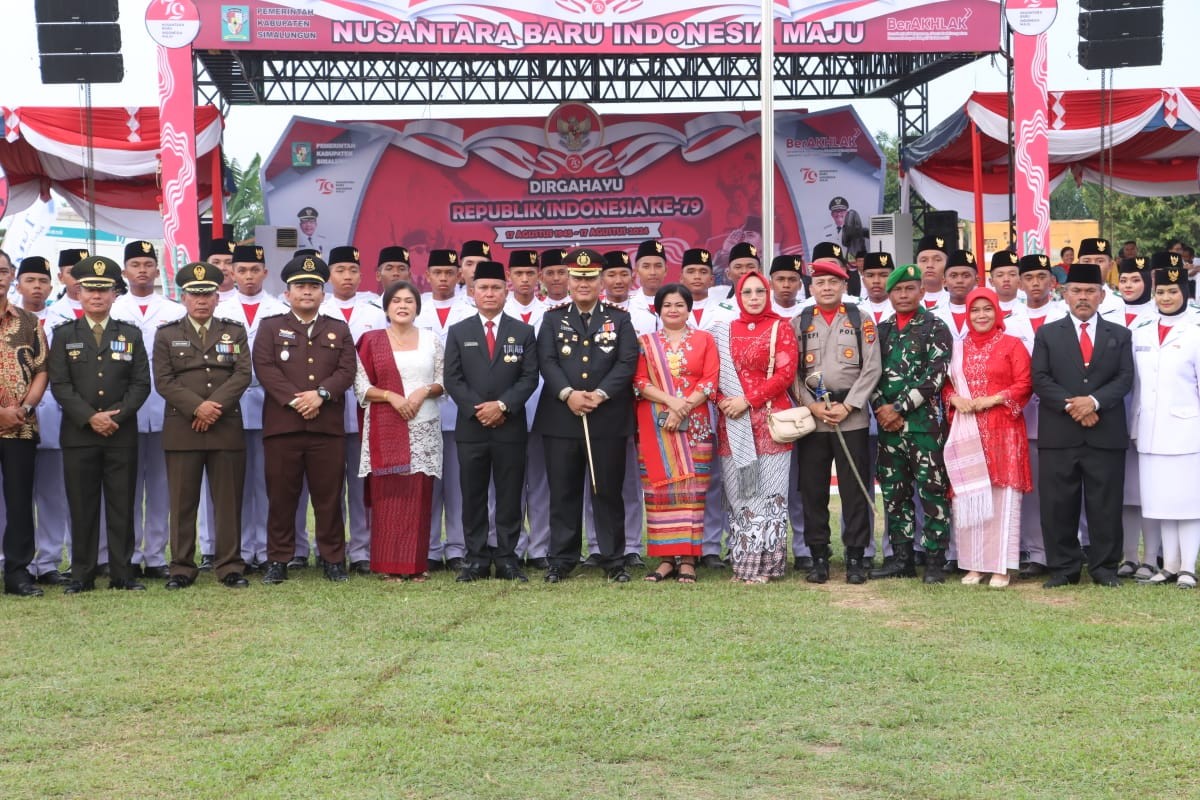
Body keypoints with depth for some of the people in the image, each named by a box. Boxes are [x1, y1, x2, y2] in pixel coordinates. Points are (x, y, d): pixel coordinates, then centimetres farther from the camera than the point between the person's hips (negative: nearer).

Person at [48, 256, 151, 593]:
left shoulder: (131, 335, 9)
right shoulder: (64, 335, 7)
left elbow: (141, 383, 2)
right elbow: (60, 385, -2)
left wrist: (116, 416, -12)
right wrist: (90, 417, -14)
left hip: (122, 434, 1)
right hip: (78, 434, -1)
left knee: (122, 506, 2)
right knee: (82, 507, 2)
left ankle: (122, 574, 7)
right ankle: (82, 575, 8)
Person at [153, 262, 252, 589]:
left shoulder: (235, 332, 12)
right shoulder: (166, 335, 9)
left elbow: (243, 374, 0)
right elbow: (163, 381, -1)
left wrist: (216, 406, -13)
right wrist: (197, 407, -14)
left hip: (227, 428, 1)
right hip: (182, 429, -1)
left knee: (228, 501, 2)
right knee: (182, 502, 1)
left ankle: (230, 566, 8)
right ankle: (182, 568, 8)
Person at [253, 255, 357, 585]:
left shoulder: (339, 330, 16)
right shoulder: (271, 327, 11)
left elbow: (347, 370, 4)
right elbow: (264, 368, -3)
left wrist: (321, 393, -14)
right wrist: (294, 399, -14)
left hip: (328, 425, 1)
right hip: (281, 425, -1)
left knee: (329, 496, 3)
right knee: (281, 496, 2)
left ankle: (333, 560, 11)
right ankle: (278, 560, 10)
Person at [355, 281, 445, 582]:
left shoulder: (432, 340, 9)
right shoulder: (371, 341, 5)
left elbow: (444, 382, 8)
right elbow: (361, 387, 1)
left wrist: (424, 391, -11)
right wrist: (391, 396, -13)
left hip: (424, 428, 1)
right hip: (386, 428, -1)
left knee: (419, 495, 1)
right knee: (388, 494, -2)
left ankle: (417, 563, 7)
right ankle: (389, 565, 3)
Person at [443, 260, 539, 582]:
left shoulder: (523, 332, 8)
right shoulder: (458, 332, 8)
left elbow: (529, 377, 0)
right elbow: (452, 379, 1)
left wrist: (503, 405, -13)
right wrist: (477, 409, -11)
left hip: (510, 426, 0)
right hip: (471, 427, 0)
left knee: (509, 495, 2)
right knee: (473, 496, 3)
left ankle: (507, 558, 8)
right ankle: (477, 559, 9)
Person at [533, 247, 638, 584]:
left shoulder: (619, 319, 9)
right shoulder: (553, 319, 11)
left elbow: (627, 363, -2)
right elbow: (546, 361, 0)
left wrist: (600, 394, -15)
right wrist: (568, 394, -16)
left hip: (608, 420, -1)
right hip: (561, 419, 1)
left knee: (608, 491, 3)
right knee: (562, 493, 4)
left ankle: (613, 560, 11)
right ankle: (561, 560, 12)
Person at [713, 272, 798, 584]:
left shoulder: (780, 329, 2)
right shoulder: (724, 332, 13)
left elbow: (786, 373, -8)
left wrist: (748, 400, -13)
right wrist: (722, 400, -8)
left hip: (769, 419, -4)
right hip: (733, 422, 4)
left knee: (767, 488, -2)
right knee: (738, 490, 4)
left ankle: (764, 563, 1)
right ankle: (742, 561, 10)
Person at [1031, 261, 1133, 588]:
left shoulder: (1120, 335, 13)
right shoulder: (1047, 334, 10)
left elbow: (1125, 378, 2)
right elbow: (1040, 379, 0)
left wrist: (1094, 400, -14)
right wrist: (1070, 405, -13)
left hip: (1106, 434, 1)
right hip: (1059, 434, 0)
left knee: (1105, 505, 3)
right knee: (1058, 505, 1)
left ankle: (1104, 567, 11)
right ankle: (1063, 567, 9)